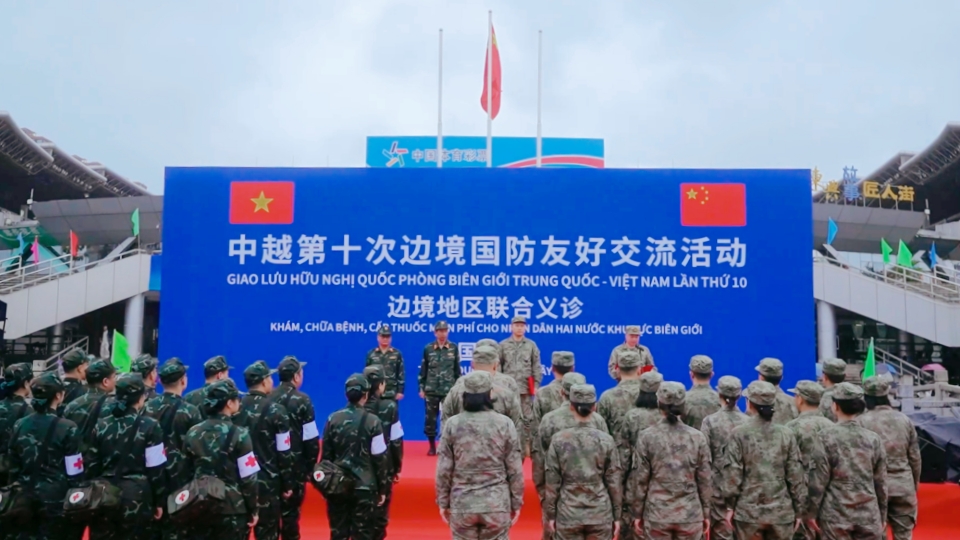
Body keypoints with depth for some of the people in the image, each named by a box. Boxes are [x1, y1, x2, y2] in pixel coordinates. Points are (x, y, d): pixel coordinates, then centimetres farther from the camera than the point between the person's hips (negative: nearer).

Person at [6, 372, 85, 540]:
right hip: (57, 500, -5)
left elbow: (13, 468, 8)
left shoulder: (19, 426, 1)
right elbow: (74, 473, -13)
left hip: (26, 499, 5)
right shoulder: (67, 428, -15)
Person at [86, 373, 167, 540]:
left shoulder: (101, 426, 4)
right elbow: (155, 469, -8)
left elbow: (92, 467, 7)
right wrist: (159, 501, 0)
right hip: (136, 496, -4)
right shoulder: (149, 426, -8)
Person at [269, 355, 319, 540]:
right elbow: (311, 439, -12)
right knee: (290, 510, 7)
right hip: (295, 464, -4)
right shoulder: (301, 400, -13)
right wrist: (310, 466, 0)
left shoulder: (268, 398, -3)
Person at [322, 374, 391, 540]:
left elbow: (326, 455, 5)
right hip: (364, 487, -3)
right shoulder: (372, 421, -11)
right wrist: (382, 489, 4)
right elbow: (380, 459, -6)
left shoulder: (333, 419, -2)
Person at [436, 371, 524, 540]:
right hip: (497, 504, 0)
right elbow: (514, 469, -3)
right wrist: (516, 503, 7)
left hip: (462, 504, 0)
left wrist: (443, 502, 9)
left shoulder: (452, 424, -6)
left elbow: (444, 469, -2)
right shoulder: (505, 424, -7)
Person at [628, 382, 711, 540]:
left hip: (657, 514, -1)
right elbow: (704, 479, 1)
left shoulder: (647, 437, -8)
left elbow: (640, 479, -4)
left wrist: (637, 513, 5)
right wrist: (706, 513, 13)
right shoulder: (697, 437, -4)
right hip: (690, 514, 1)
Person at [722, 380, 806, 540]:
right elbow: (796, 476, 1)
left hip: (748, 511, -2)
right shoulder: (786, 434, -2)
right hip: (782, 512, 2)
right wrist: (799, 510, 10)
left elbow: (732, 473, -8)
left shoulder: (739, 433, -8)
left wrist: (730, 505, 2)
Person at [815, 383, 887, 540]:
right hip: (869, 514, 3)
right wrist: (882, 516, 18)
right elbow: (881, 482, 8)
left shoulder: (826, 436, -8)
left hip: (836, 514, -3)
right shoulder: (874, 438, 3)